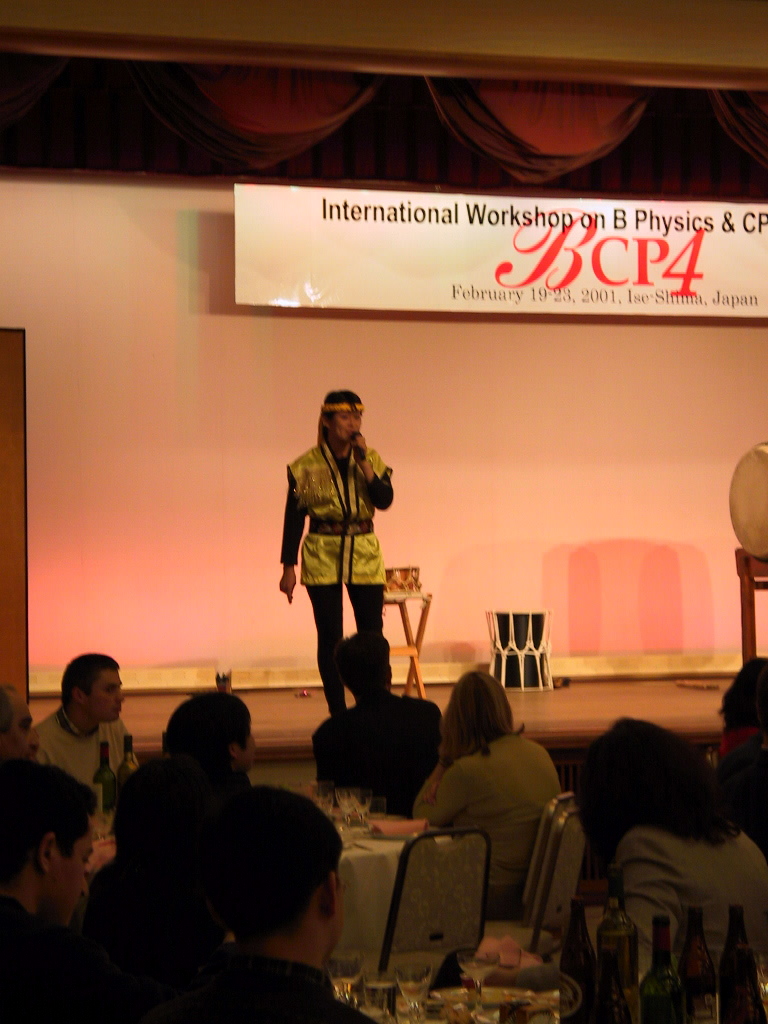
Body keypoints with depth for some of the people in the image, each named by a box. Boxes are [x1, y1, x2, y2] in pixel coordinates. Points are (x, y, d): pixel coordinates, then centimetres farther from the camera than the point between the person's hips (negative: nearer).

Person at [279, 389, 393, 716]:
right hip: (322, 556, -1)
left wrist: (363, 463, -18)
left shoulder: (371, 459, 3)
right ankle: (337, 712, 9)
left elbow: (384, 500, -12)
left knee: (372, 634, -1)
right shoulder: (307, 466, -2)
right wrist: (288, 568, -3)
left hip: (365, 554, 2)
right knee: (330, 637, 1)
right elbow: (294, 517, 0)